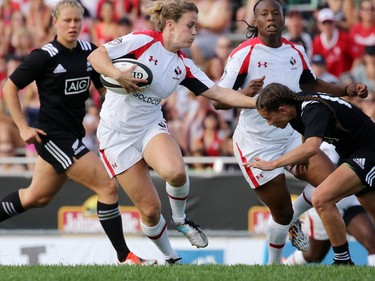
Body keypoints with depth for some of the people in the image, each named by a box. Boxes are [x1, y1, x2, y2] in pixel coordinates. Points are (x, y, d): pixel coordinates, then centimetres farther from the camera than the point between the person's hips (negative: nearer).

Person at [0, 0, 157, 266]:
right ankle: (125, 256, -6)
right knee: (108, 186, -13)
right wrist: (24, 127, -10)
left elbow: (104, 86, 16)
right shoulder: (44, 56, -13)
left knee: (37, 197, 20)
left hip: (73, 134, 8)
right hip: (54, 136, -8)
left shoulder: (89, 51, 4)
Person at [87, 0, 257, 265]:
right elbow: (96, 55, -15)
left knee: (175, 172, -31)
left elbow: (219, 93, 3)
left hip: (151, 127, 4)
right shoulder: (143, 41, -13)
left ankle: (180, 219, 0)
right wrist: (117, 74, -33)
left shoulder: (183, 66, 3)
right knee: (150, 208, -6)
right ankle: (170, 258, 20)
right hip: (117, 134, -4)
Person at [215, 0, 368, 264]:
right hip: (257, 143, -5)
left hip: (292, 135, 5)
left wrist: (347, 90, 8)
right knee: (282, 214, -4)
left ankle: (294, 220, 19)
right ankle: (274, 265, 23)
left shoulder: (296, 52, 2)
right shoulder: (244, 54, -15)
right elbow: (218, 101, -16)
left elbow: (311, 83, 21)